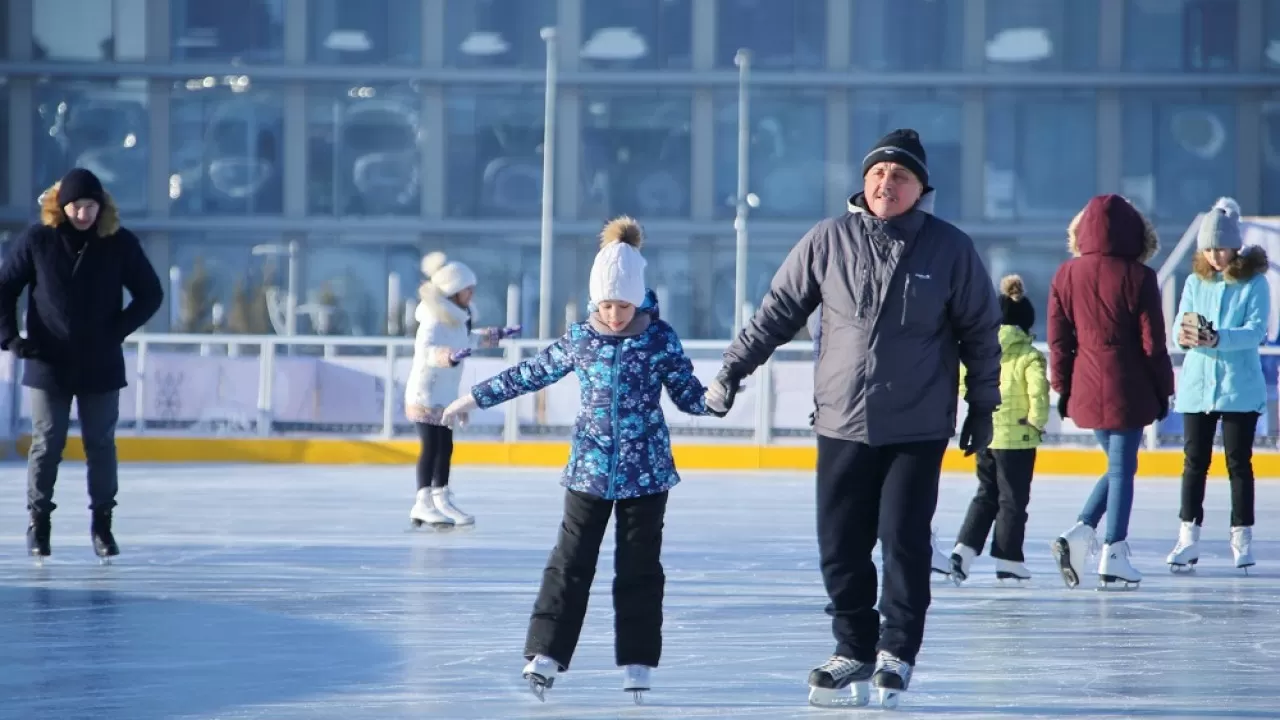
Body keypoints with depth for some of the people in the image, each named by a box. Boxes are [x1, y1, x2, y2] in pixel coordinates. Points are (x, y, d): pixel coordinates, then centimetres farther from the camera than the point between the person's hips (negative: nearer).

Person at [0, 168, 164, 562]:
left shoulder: (120, 243, -5)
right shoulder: (37, 240, -6)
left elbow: (150, 293, 4)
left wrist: (118, 330, -6)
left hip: (101, 366, 1)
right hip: (48, 364, -1)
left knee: (101, 444, 6)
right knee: (46, 444, 2)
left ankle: (102, 523, 16)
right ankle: (38, 520, 15)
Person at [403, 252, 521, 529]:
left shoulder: (458, 318, 9)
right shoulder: (435, 320, -22)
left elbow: (468, 340, 28)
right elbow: (425, 350, -38)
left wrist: (498, 335, 33)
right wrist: (451, 356, -56)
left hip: (444, 394, 10)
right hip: (425, 394, -10)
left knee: (445, 446, 12)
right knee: (431, 446, -10)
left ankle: (441, 500, 19)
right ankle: (423, 503, -9)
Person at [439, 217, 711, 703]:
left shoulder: (661, 339, -5)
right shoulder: (580, 339, 0)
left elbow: (688, 395, -1)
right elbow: (530, 375, 10)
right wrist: (474, 399, 15)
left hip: (646, 472, -1)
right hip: (590, 468, 1)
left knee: (640, 568, 4)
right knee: (571, 562, 1)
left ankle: (637, 662, 11)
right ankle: (545, 654, 1)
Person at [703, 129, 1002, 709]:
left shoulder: (950, 248, -2)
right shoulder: (829, 241, 0)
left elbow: (980, 330, 7)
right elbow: (778, 310, 7)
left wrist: (983, 405, 11)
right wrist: (732, 371, 5)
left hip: (918, 430, -2)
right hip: (842, 425, 2)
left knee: (904, 541, -6)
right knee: (840, 547, 2)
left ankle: (896, 655, 9)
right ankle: (854, 653, 16)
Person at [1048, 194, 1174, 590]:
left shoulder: (1066, 276, 1)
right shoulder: (1138, 278, -9)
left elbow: (1059, 339, 5)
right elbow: (1153, 342, -6)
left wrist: (1062, 387, 13)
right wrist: (1162, 390, 4)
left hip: (1085, 390, 4)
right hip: (1127, 389, -4)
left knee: (1119, 464, 19)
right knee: (1123, 468, 4)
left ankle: (1081, 532, 2)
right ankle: (1113, 554, 5)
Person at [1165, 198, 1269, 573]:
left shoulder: (1254, 284, -4)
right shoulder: (1195, 282, 6)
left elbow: (1256, 331, -14)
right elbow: (1178, 329, 1)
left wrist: (1218, 339, -30)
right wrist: (1184, 336, -24)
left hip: (1240, 387, -3)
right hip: (1197, 384, 3)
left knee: (1238, 461, 3)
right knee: (1194, 461, 2)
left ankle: (1242, 537, 9)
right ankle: (1188, 537, 3)